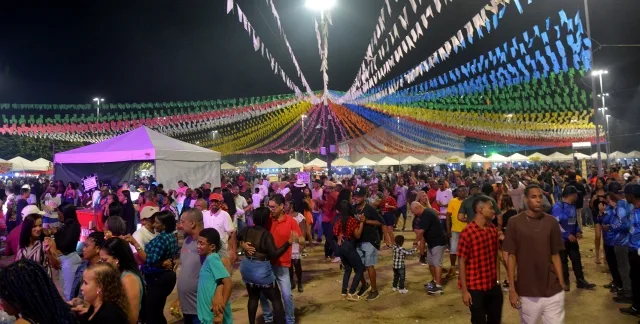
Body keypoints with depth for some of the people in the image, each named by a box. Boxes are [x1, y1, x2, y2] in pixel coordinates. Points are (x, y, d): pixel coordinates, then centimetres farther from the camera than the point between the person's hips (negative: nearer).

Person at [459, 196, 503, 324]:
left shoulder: (493, 229, 2)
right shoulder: (467, 232, -17)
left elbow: (495, 256, 10)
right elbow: (462, 262, -14)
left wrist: (498, 281, 9)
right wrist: (464, 290, -13)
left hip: (493, 285, 6)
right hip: (476, 287, -6)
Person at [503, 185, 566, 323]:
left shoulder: (551, 222, 0)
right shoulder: (515, 222, -7)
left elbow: (555, 256, 6)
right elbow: (512, 256, -3)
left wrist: (562, 285, 3)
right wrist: (511, 289, -5)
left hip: (553, 291, 2)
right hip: (527, 292, -1)